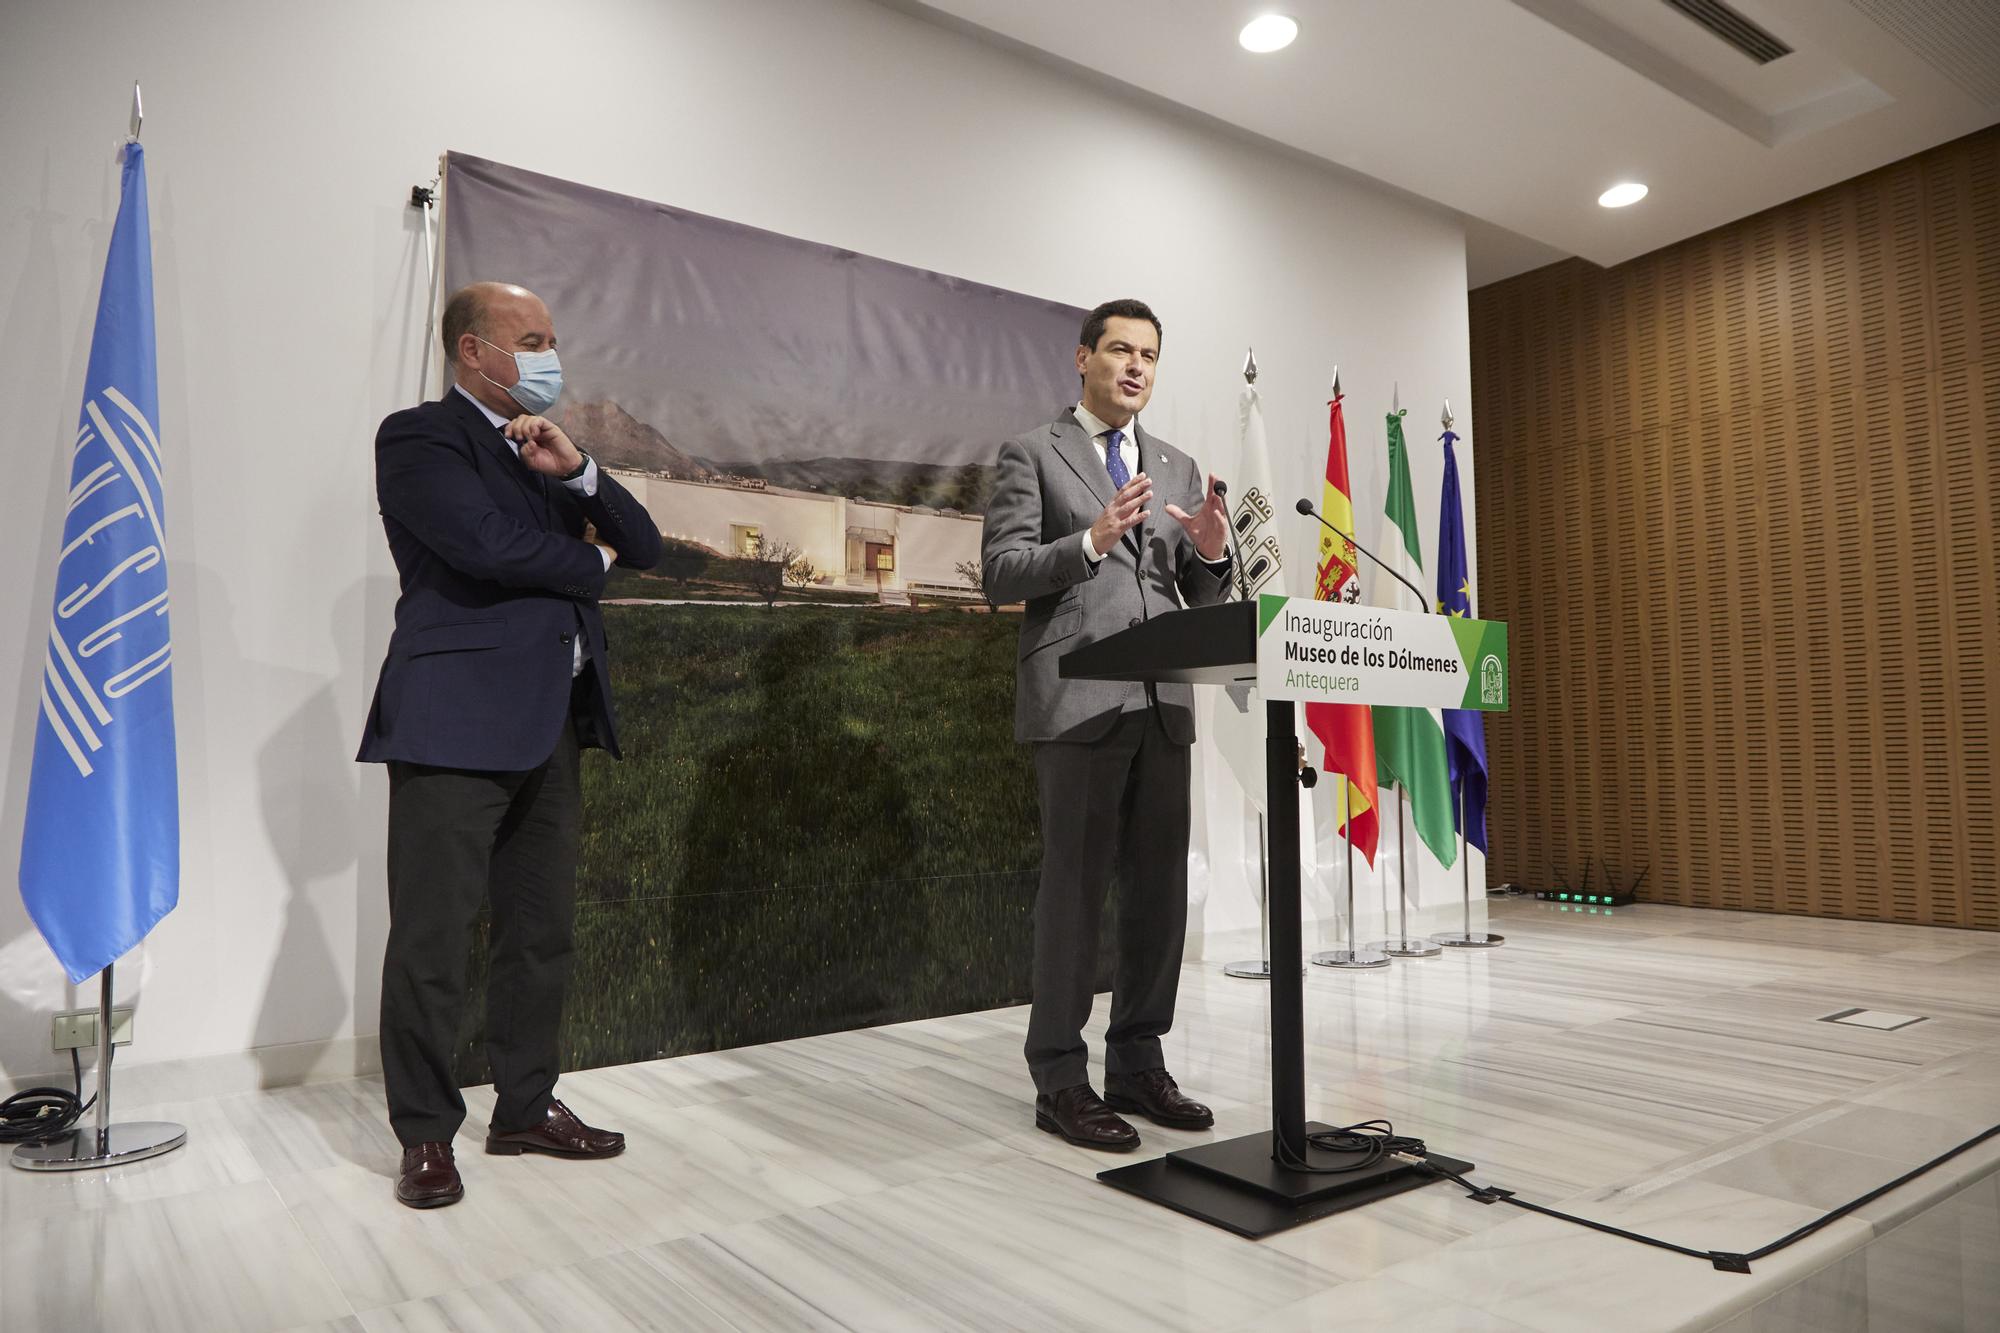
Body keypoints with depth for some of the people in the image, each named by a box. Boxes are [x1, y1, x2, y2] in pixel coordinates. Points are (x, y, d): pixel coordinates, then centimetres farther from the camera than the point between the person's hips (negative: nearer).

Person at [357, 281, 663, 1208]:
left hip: (551, 722, 7)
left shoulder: (543, 447, 20)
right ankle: (425, 1134, 14)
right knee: (432, 939, -1)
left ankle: (525, 1106, 25)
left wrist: (576, 469, -5)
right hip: (457, 722, -7)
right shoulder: (418, 437, -1)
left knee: (542, 930, 12)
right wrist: (589, 562, 0)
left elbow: (644, 546, 12)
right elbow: (489, 545, -18)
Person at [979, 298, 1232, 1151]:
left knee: (1159, 888, 7)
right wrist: (1091, 541, -19)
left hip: (1164, 703, 6)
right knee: (1076, 887, -2)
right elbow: (1000, 573, -5)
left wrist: (1213, 552, -6)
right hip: (1078, 701, -5)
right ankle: (1060, 1078, 10)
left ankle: (1138, 1063, 20)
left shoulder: (1178, 467, 19)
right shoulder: (1033, 452, 4)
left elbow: (1202, 597, 16)